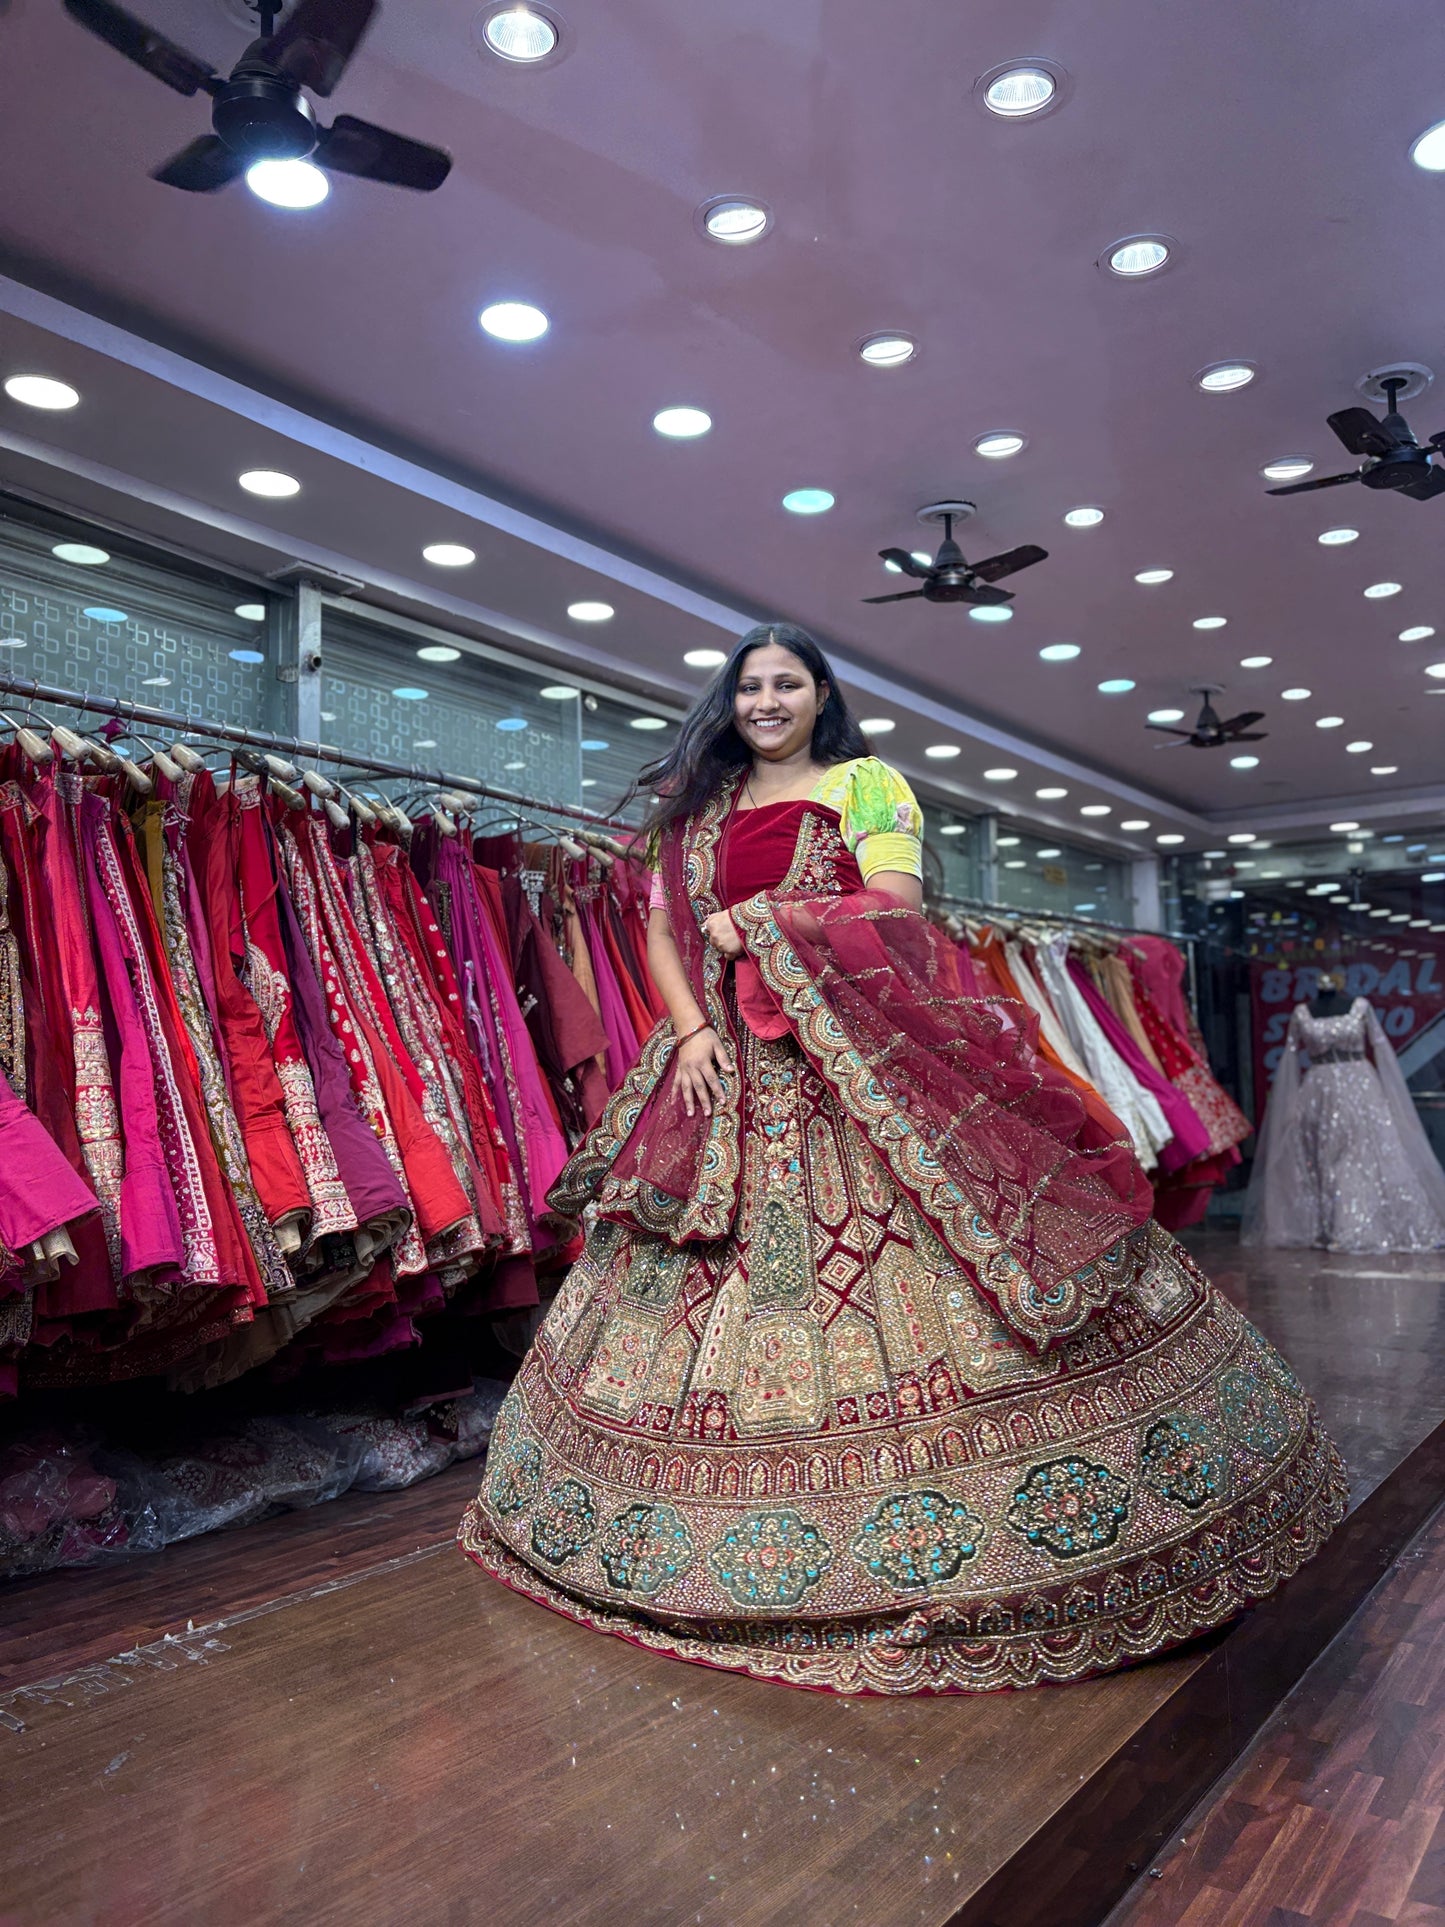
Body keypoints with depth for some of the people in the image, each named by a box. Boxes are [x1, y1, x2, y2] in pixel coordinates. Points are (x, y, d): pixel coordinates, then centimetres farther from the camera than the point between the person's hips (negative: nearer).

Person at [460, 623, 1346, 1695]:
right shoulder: (697, 809, 19)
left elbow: (895, 906, -6)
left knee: (922, 1272, -10)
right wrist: (689, 1030, -4)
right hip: (730, 1074, 4)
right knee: (724, 1278, 5)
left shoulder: (867, 783, 7)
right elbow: (664, 933, 13)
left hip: (866, 1066, -4)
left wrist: (758, 920, -8)